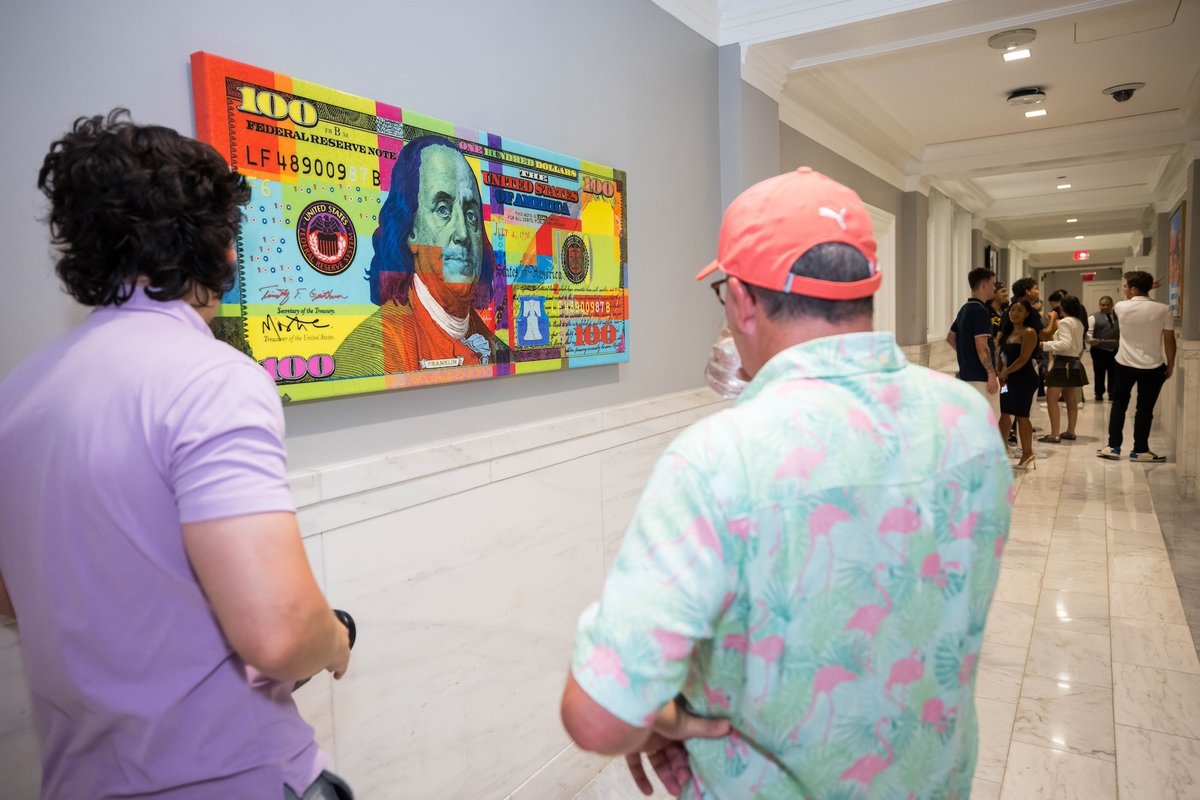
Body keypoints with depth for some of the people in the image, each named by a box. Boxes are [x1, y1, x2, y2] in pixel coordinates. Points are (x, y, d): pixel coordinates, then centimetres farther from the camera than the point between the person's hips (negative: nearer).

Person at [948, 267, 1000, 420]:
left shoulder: (965, 309, 12)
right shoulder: (980, 311, -16)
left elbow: (950, 338, 23)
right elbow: (981, 347, -22)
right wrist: (991, 374, -19)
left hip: (967, 374, 9)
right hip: (981, 376, -9)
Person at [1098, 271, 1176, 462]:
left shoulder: (1121, 307, -8)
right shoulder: (1162, 310, -10)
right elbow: (1169, 341, -6)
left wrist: (1141, 289, 23)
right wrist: (1170, 365, 4)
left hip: (1124, 364, 1)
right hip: (1152, 367, -1)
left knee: (1119, 405, 13)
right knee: (1145, 408, 7)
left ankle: (1113, 447, 15)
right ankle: (1140, 450, 12)